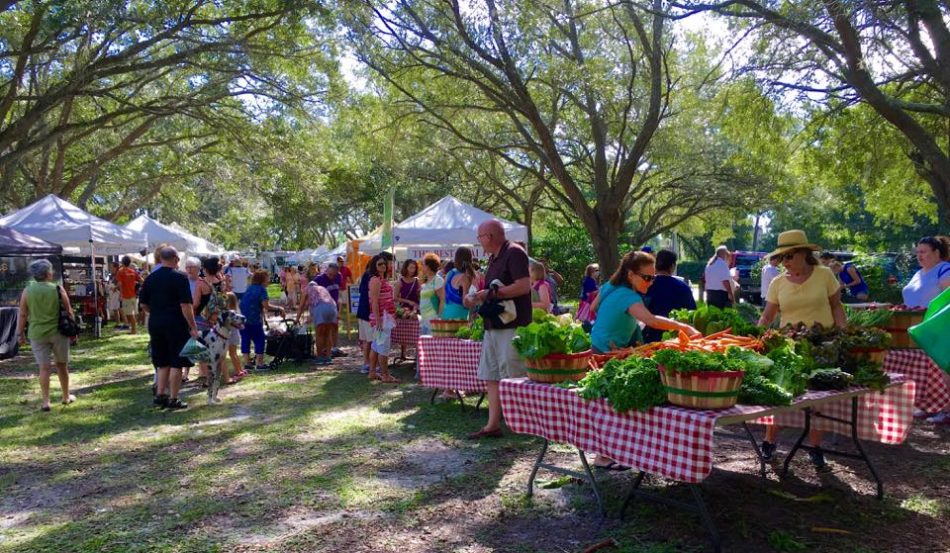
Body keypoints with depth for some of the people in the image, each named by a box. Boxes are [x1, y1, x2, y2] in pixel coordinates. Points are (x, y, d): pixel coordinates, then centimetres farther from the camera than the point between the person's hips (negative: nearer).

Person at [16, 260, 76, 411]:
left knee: (44, 367, 4)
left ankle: (45, 402, 2)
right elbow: (69, 312, -3)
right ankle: (66, 397, 25)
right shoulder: (58, 289, -6)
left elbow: (22, 315, -1)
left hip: (37, 333, 1)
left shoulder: (27, 291, -3)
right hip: (58, 332, -1)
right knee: (61, 364, 13)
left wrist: (20, 333, 9)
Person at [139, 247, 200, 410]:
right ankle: (173, 399, 5)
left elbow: (143, 304, 11)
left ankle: (160, 395, 19)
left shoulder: (150, 278, 7)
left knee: (163, 363, 18)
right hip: (176, 324, -6)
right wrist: (193, 327, -11)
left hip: (155, 324, 6)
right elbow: (185, 305, -16)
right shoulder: (180, 277, -11)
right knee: (176, 363, 2)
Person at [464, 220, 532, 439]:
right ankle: (493, 425, 15)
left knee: (514, 380, -5)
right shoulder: (494, 258, 17)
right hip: (493, 325, 10)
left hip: (512, 327, -10)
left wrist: (491, 293, -19)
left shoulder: (514, 253, -11)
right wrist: (476, 297, 9)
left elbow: (524, 286, -22)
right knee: (491, 376, 10)